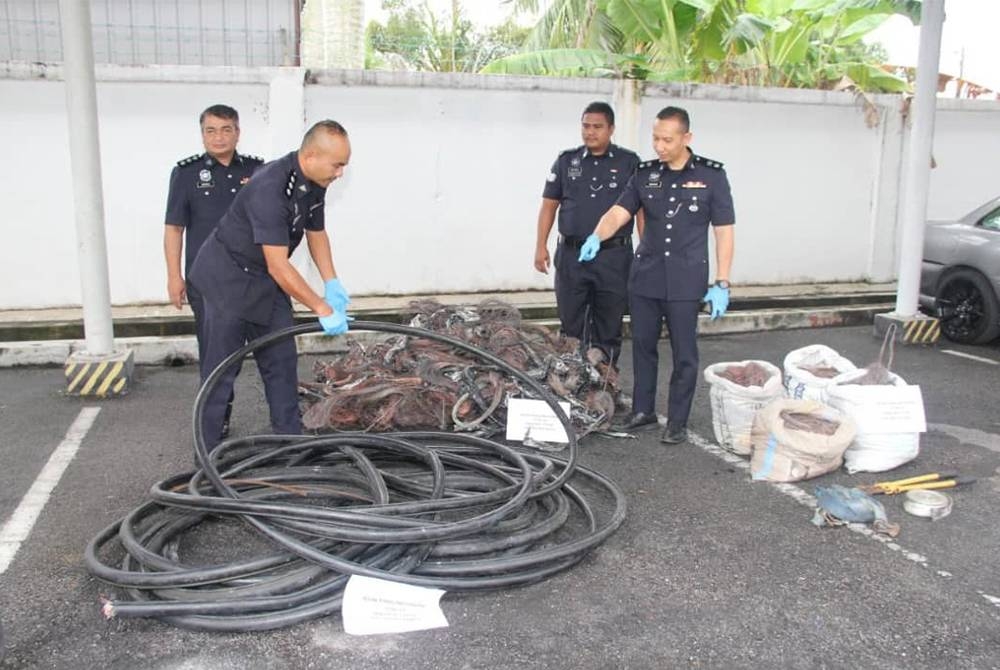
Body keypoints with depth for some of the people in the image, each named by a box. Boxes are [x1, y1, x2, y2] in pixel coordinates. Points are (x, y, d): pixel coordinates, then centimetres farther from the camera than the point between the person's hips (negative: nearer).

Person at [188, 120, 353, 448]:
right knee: (221, 370, -2)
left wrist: (332, 283, -2)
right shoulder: (269, 188, -32)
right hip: (228, 279, -8)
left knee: (282, 362, 9)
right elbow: (278, 266, -34)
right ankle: (208, 452, 9)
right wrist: (323, 309, -30)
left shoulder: (314, 183, -5)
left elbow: (316, 232, 12)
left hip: (266, 282, 8)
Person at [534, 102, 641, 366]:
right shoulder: (566, 161, 7)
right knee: (571, 324, 9)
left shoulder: (629, 162, 1)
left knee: (609, 328, 7)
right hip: (571, 255, 2)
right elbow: (549, 205, 9)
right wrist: (541, 245, 3)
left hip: (614, 257, -2)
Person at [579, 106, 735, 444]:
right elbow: (619, 212, -4)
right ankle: (642, 409, 28)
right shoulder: (645, 174, 5)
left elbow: (724, 231, -2)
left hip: (687, 281, -3)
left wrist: (722, 284, -7)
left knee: (684, 354, 3)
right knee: (642, 345, 12)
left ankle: (678, 422, 15)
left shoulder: (711, 175, -3)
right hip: (645, 276, 4)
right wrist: (597, 237, -26)